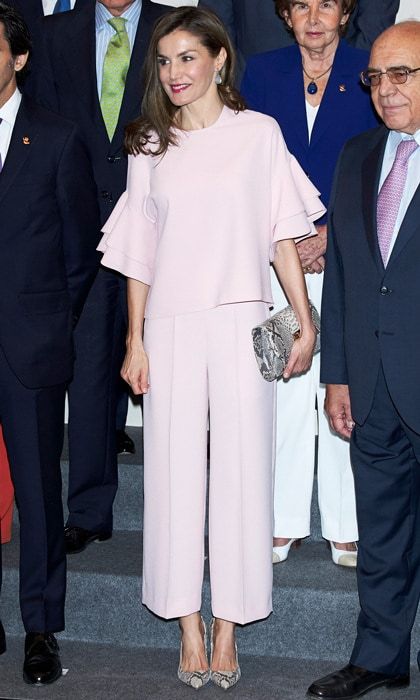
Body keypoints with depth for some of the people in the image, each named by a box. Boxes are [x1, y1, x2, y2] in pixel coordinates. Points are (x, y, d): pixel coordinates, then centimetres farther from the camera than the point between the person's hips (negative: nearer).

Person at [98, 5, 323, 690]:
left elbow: (281, 234, 4)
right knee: (175, 467, 3)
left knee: (241, 466, 1)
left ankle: (228, 623, 11)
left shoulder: (259, 132, 4)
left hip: (240, 321, -2)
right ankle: (189, 623, 14)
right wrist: (135, 340, 5)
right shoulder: (150, 146, 10)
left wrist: (306, 323, -1)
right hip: (171, 325, 2)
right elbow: (139, 252, 10)